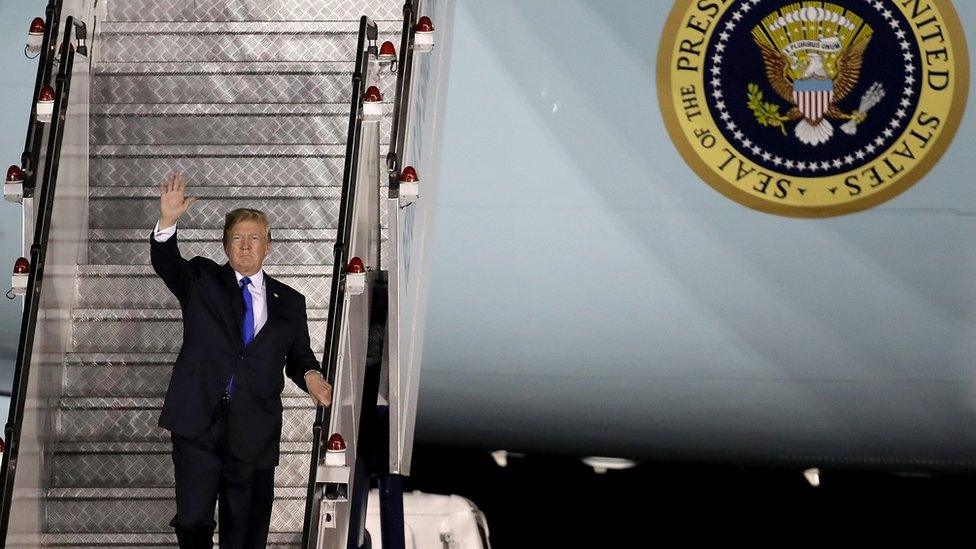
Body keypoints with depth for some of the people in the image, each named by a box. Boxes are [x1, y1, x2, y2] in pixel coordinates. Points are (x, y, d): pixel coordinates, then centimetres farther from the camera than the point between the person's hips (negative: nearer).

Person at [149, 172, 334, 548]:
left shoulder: (289, 302, 12)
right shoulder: (202, 280, 9)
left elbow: (299, 357, 16)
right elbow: (166, 263, -9)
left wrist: (310, 376, -8)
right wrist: (167, 221, -28)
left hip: (254, 432, 1)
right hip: (198, 423, -1)